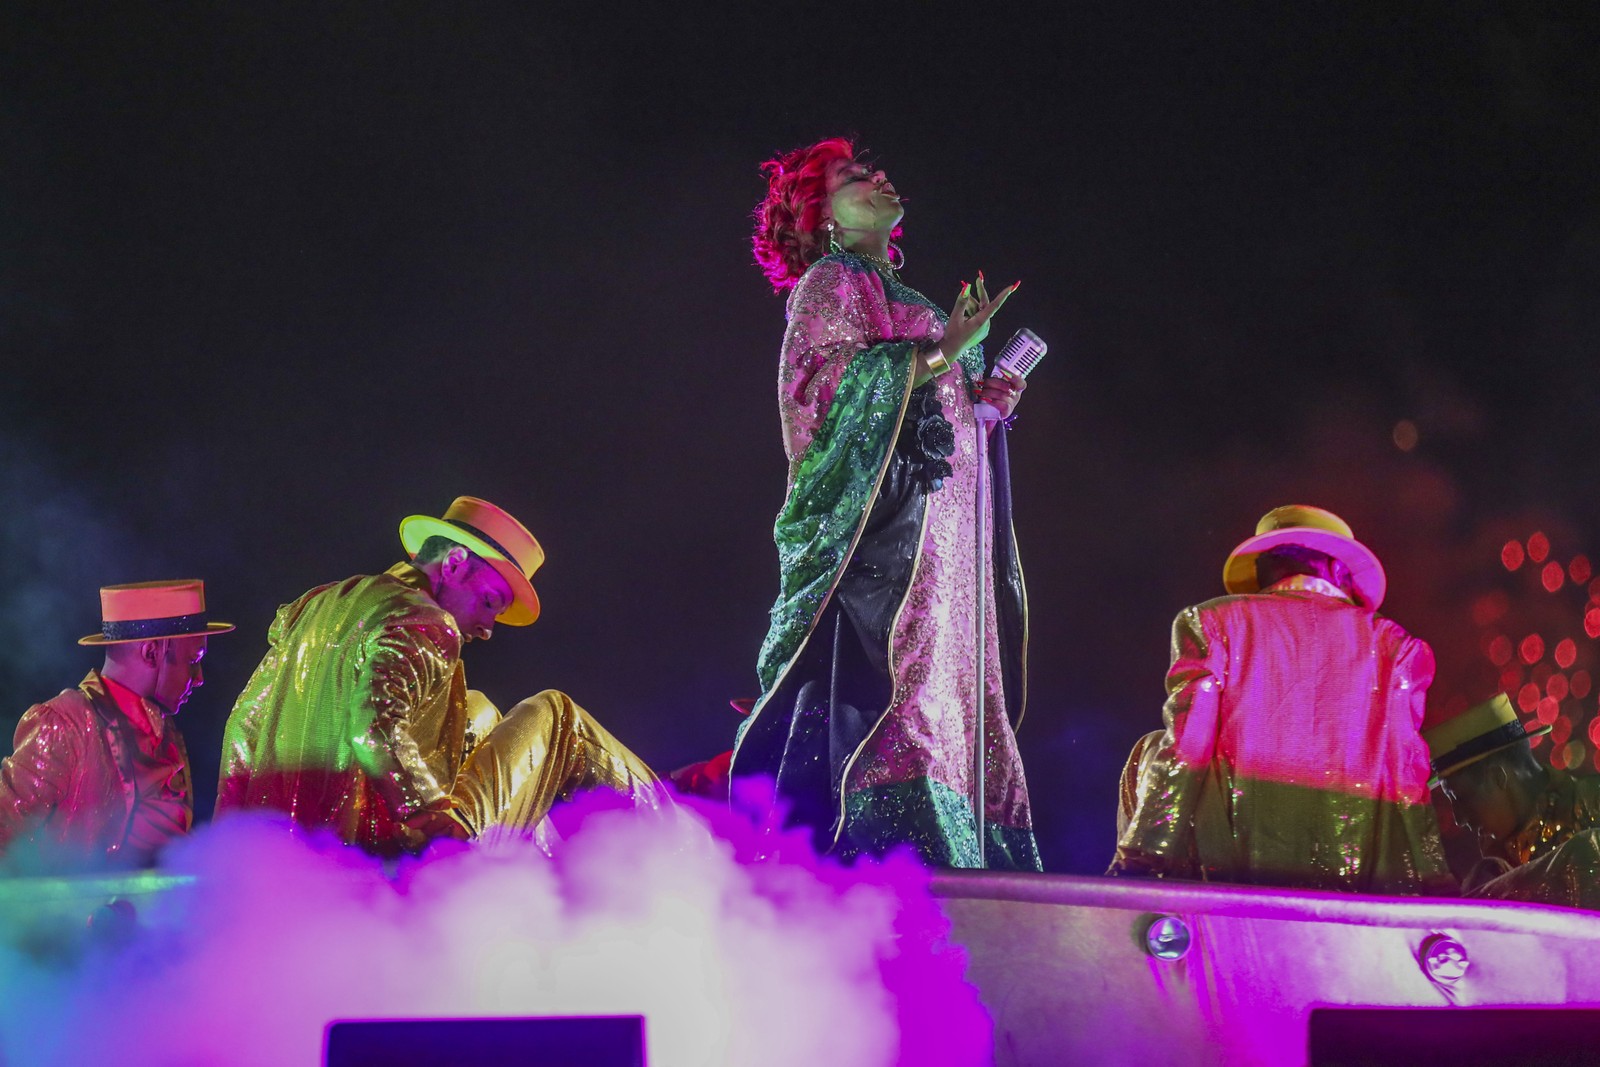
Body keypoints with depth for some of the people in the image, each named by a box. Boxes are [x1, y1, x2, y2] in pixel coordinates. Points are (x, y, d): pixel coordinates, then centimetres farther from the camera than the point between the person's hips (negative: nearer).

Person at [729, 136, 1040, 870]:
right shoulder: (827, 282, 6)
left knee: (944, 671, -1)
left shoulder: (905, 303, 30)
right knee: (877, 669, -19)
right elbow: (825, 378, -11)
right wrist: (938, 355, -17)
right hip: (877, 511, -8)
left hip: (941, 519, 8)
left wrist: (982, 399, 11)